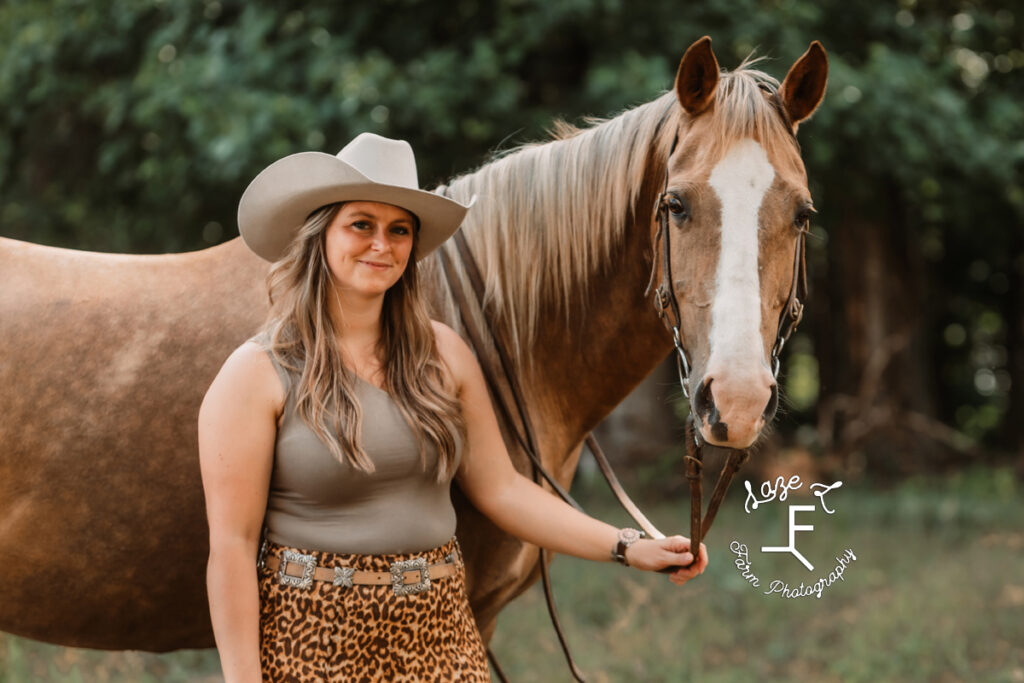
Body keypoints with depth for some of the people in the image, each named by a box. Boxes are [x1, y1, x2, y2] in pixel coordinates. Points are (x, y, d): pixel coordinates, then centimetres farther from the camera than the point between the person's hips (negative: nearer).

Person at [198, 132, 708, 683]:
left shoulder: (443, 354, 6)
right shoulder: (257, 374, -8)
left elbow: (500, 489, 9)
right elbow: (231, 545, -10)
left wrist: (626, 548, 1)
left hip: (439, 635, 4)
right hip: (311, 638, -4)